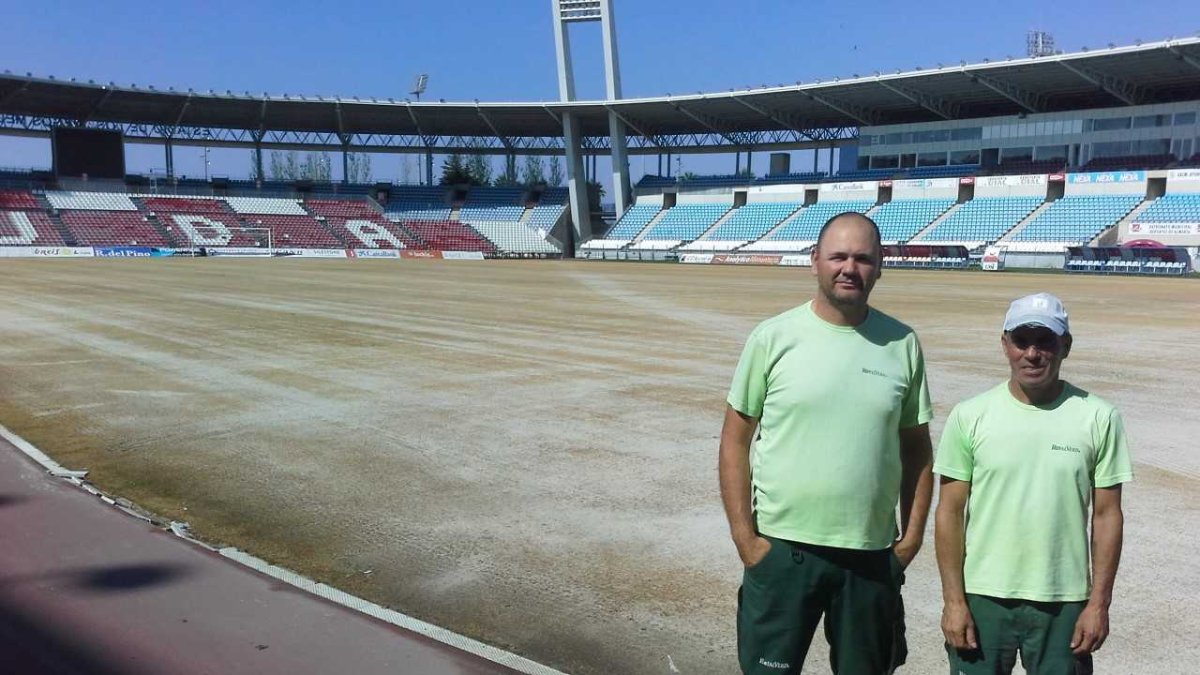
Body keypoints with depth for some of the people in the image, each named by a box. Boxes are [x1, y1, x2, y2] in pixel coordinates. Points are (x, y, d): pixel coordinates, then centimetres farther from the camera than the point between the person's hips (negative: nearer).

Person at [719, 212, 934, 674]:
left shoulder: (902, 344, 1)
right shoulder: (773, 337, -6)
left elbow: (916, 447, 8)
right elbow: (735, 440, -3)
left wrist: (912, 536, 4)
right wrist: (744, 536, -7)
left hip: (872, 553, 2)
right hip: (782, 548, -2)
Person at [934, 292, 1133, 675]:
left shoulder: (1099, 418, -2)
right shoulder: (970, 416, -4)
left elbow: (1107, 515, 2)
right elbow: (950, 513, -2)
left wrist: (1099, 603, -1)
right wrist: (953, 600, -5)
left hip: (1065, 602, 0)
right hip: (983, 599, 0)